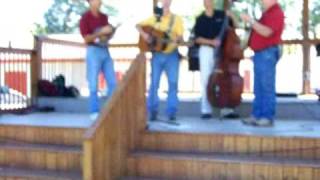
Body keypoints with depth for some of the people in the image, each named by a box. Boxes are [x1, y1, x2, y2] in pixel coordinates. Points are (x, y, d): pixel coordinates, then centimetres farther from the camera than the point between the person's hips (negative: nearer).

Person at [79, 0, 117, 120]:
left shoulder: (104, 17, 13)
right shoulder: (85, 18, -6)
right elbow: (86, 39, -12)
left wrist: (112, 31, -2)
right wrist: (101, 32, -18)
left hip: (105, 50, 6)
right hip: (93, 51, -6)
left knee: (113, 82, 5)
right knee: (94, 84, -2)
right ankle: (94, 112, 5)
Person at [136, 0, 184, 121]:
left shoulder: (176, 19, 4)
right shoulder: (154, 18, 8)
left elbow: (180, 37, -4)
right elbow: (138, 25, 12)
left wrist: (177, 39, -27)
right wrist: (143, 34, -8)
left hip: (172, 54, 0)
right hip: (157, 54, 1)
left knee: (173, 83, -3)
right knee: (154, 83, 1)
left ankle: (171, 112, 5)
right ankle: (152, 111, 11)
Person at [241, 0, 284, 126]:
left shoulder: (276, 13, -9)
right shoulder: (267, 12, 23)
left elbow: (266, 32, -22)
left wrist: (250, 20, -19)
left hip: (267, 54, -10)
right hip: (260, 53, 10)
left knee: (267, 87, -9)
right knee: (258, 88, 9)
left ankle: (268, 117, -6)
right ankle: (257, 115, 13)